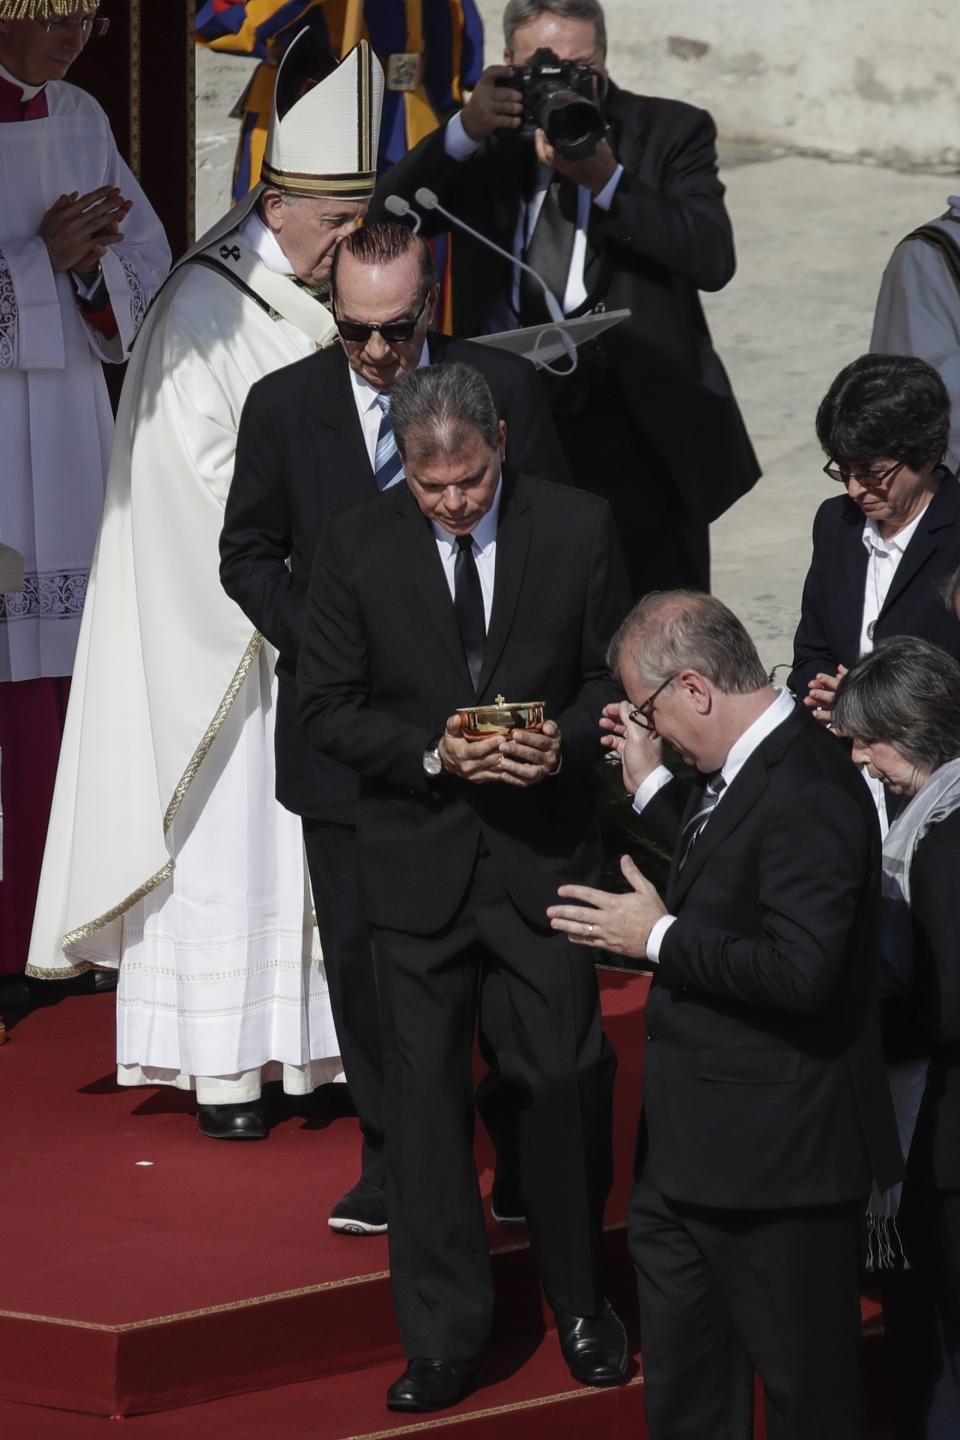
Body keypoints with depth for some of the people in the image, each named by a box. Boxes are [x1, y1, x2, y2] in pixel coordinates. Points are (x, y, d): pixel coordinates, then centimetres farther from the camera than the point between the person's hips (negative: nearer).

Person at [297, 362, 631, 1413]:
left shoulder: (576, 529, -4)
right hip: (417, 861, 0)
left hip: (543, 851, 0)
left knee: (567, 1079, 2)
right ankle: (442, 1338, 11)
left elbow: (614, 674, 5)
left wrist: (565, 740, -16)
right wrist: (431, 753, -17)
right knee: (423, 1093, 3)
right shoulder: (356, 545, -4)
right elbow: (325, 706, -2)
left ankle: (580, 1305, 23)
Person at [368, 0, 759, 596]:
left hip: (640, 428, -2)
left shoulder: (671, 132, 2)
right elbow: (387, 222, -3)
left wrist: (607, 182, -20)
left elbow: (714, 258, -12)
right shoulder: (488, 143, 8)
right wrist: (465, 131, -14)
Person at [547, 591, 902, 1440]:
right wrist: (651, 786, 14)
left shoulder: (807, 793, -25)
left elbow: (799, 971, -31)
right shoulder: (748, 769, 7)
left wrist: (658, 938, -21)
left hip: (777, 1158, -10)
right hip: (696, 1148, 10)